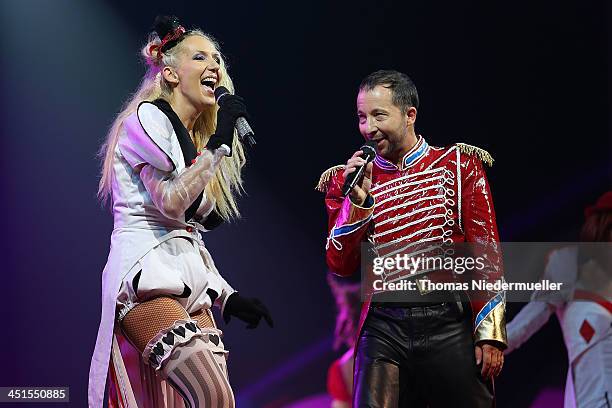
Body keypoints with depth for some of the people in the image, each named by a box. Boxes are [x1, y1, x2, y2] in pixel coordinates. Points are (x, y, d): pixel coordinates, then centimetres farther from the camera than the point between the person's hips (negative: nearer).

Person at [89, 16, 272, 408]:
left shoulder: (195, 140, 23)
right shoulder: (147, 118, -2)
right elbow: (171, 202, -15)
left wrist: (226, 295, 16)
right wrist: (219, 143, -12)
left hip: (188, 283, 9)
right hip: (145, 272, -9)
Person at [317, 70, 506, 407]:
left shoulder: (459, 165, 5)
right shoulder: (347, 181, 11)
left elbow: (487, 250, 0)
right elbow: (341, 265, 5)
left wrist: (490, 332, -7)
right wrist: (359, 201, -8)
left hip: (451, 324, -1)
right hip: (384, 328, 1)